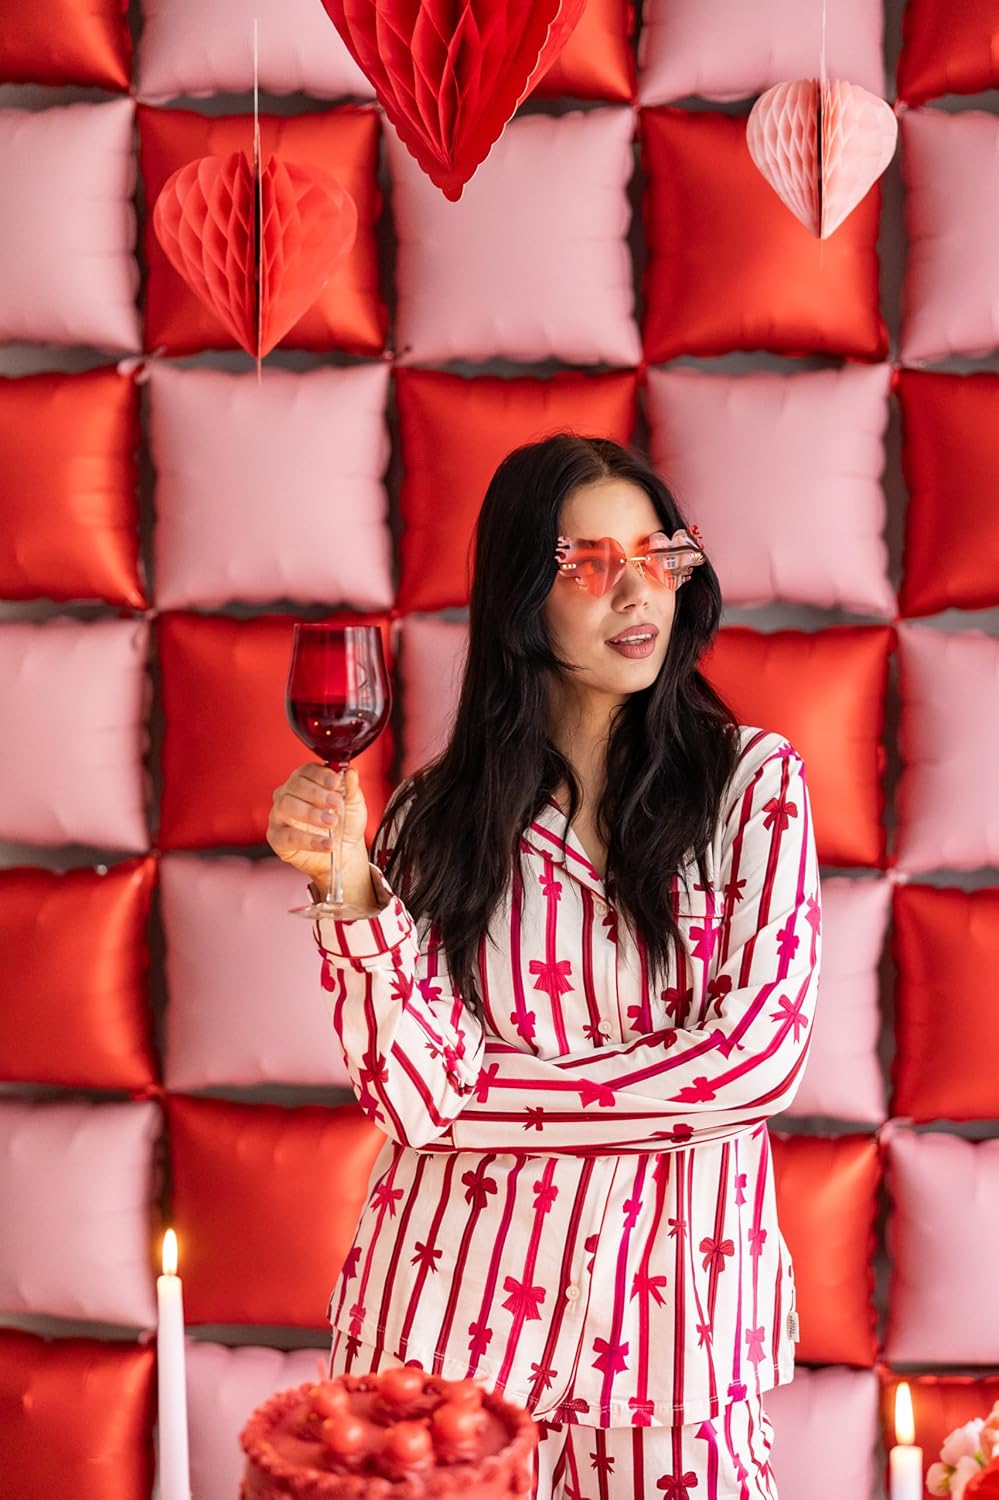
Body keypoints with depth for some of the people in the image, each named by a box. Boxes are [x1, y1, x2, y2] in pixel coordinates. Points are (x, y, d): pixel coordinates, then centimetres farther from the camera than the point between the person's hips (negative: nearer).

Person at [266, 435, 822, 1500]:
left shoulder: (751, 780, -1)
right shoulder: (436, 817, 1)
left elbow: (760, 1056, -11)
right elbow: (415, 1097, -7)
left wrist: (486, 1088, -9)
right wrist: (350, 893, -20)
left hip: (671, 1315, -1)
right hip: (457, 1299, 1)